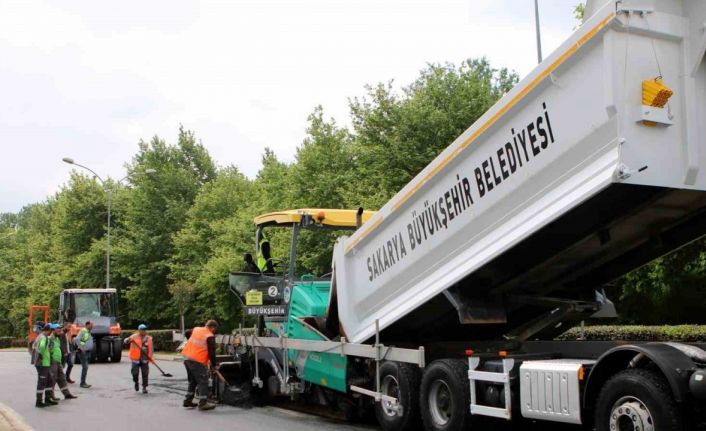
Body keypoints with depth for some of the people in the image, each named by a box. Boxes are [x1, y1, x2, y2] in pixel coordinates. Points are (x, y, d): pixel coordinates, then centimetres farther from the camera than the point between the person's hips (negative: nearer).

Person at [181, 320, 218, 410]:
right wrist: (214, 365, 2)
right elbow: (211, 353, -9)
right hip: (197, 361, -8)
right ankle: (203, 403, -1)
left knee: (192, 381, 21)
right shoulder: (210, 337, -10)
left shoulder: (196, 329, 11)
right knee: (203, 382, -1)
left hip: (187, 357, 8)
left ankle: (188, 400, 27)